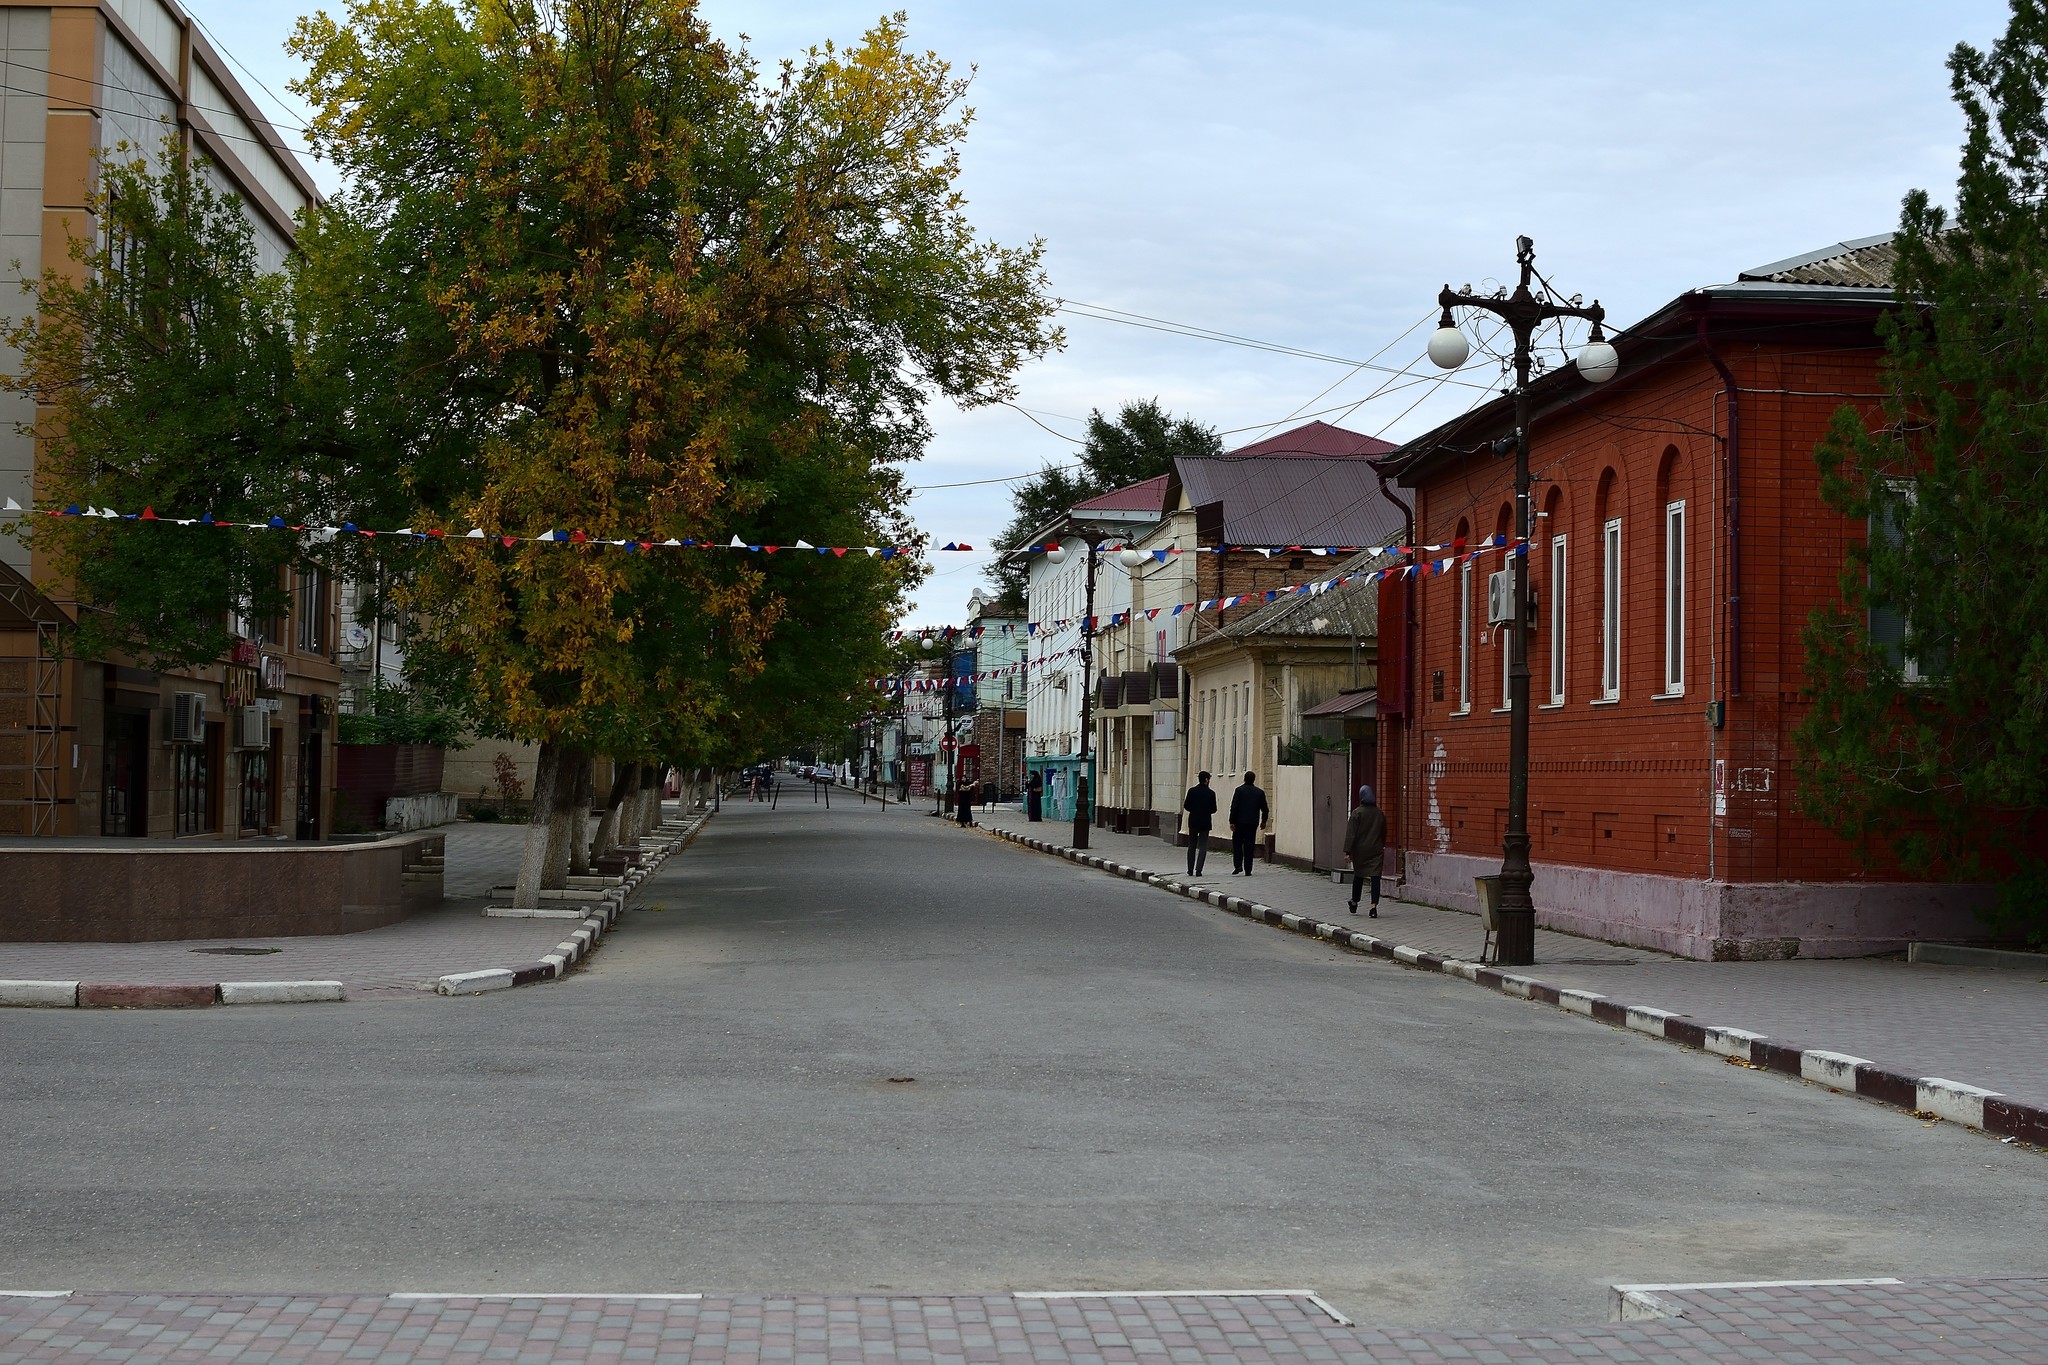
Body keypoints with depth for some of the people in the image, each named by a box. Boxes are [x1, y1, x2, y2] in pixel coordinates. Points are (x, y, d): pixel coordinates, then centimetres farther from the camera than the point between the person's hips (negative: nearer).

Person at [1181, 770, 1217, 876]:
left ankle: (1190, 870, 15)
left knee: (1192, 847, 13)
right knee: (1202, 847, 3)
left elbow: (1186, 806, -4)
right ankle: (1198, 870, -7)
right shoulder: (1211, 793, -8)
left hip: (1193, 822, 2)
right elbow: (1214, 809, -4)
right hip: (1205, 822, -2)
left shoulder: (1192, 791, -5)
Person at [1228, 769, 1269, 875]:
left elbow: (1234, 807, -11)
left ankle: (1237, 865, -5)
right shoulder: (1259, 792, 5)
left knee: (1237, 844, 9)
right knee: (1249, 846, 5)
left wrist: (1232, 822, -9)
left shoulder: (1239, 790, -5)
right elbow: (1265, 809, 10)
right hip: (1253, 823, 3)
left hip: (1240, 823, -3)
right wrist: (1263, 821, 24)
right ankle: (1248, 870, 3)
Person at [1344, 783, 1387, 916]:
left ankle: (1354, 903, 27)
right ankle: (1374, 906, -13)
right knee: (1375, 877, -3)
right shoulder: (1380, 813, 4)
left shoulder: (1357, 812, -8)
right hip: (1376, 851, 2)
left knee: (1358, 876, 13)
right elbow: (1384, 832, 16)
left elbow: (1351, 833, -11)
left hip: (1360, 851, -2)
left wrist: (1348, 851, -11)